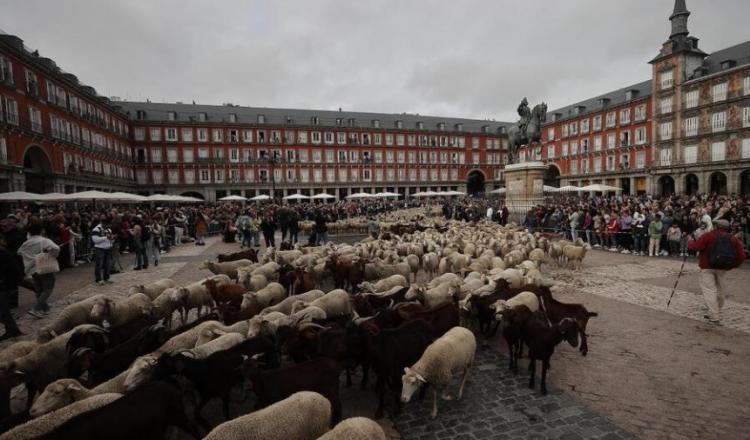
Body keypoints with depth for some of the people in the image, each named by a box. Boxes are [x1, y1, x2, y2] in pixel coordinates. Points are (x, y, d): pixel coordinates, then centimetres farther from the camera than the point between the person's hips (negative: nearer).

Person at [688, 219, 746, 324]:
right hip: (723, 268, 5)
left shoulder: (708, 235, -8)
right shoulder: (733, 239, 7)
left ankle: (714, 316, -8)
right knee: (720, 290, 17)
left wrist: (690, 241, 5)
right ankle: (715, 313, 27)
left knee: (709, 290, -4)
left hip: (708, 267, -5)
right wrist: (731, 266, 12)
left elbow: (695, 247, -14)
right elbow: (742, 256, 3)